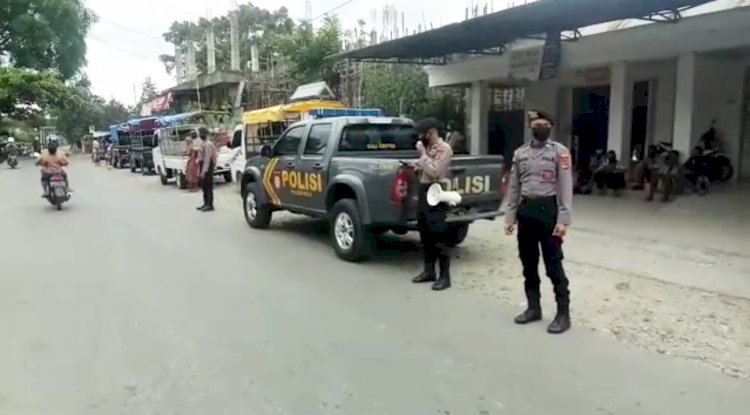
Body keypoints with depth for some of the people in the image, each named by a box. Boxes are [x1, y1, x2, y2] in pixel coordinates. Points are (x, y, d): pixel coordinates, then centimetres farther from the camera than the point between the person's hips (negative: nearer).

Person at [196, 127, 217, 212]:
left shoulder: (207, 144, -17)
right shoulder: (203, 143, 16)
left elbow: (207, 158, -22)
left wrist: (204, 171, -25)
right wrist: (201, 170, 20)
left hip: (207, 166, -10)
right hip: (203, 164, 10)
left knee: (208, 186, -8)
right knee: (204, 185, 14)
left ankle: (209, 205, -5)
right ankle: (206, 204, 21)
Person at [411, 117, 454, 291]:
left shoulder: (444, 149, -12)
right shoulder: (428, 148, 15)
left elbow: (434, 172, -22)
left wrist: (423, 154, -15)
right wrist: (418, 166, 4)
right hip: (423, 191, 9)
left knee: (437, 236, -7)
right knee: (425, 235, 12)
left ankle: (444, 276, -1)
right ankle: (429, 271, 22)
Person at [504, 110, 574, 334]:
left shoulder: (560, 151, -2)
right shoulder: (520, 153, 11)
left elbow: (566, 188, -7)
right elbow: (514, 188, 13)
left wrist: (563, 220, -15)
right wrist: (510, 217, 7)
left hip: (548, 210, -5)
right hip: (525, 211, 5)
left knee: (554, 264, -2)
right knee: (528, 263, 11)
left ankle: (563, 314, 8)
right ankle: (533, 308, 25)